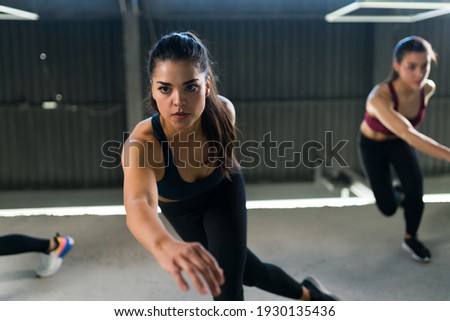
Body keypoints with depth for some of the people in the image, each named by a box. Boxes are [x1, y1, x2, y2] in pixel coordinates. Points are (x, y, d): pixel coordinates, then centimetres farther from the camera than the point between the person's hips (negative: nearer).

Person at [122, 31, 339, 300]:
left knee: (227, 285, -9)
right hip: (181, 210, 0)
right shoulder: (141, 144, -44)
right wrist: (164, 245, -87)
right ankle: (306, 293, 46)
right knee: (248, 271, 14)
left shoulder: (223, 111, -34)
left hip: (224, 191, 0)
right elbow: (138, 204, -66)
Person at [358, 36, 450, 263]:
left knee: (415, 183, -22)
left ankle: (410, 239, 3)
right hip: (373, 145, -3)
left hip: (399, 142, 4)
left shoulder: (428, 88, -23)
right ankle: (396, 190, 37)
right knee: (388, 207, -1)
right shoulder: (380, 98, -41)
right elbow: (408, 134, -55)